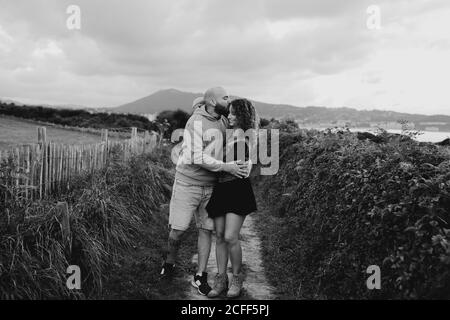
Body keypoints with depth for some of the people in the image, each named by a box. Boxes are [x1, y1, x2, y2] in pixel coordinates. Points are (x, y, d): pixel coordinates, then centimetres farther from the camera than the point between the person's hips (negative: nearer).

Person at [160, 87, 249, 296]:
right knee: (178, 229, -1)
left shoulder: (223, 121, 3)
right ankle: (169, 262, 29)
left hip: (210, 186, 5)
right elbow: (198, 158, -24)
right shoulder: (196, 122, -17)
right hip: (187, 184, -5)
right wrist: (227, 168, -25)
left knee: (206, 230, 4)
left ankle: (200, 277, 15)